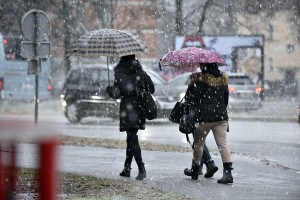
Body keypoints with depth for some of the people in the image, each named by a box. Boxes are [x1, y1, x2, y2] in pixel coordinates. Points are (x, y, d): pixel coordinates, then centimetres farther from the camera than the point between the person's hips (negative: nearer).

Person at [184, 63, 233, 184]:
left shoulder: (199, 80, -6)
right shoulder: (222, 79, 9)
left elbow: (190, 99, -4)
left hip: (204, 117, -4)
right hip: (221, 116, 4)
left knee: (199, 143, 12)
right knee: (222, 143, -3)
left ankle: (195, 171, 21)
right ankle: (228, 172, -16)